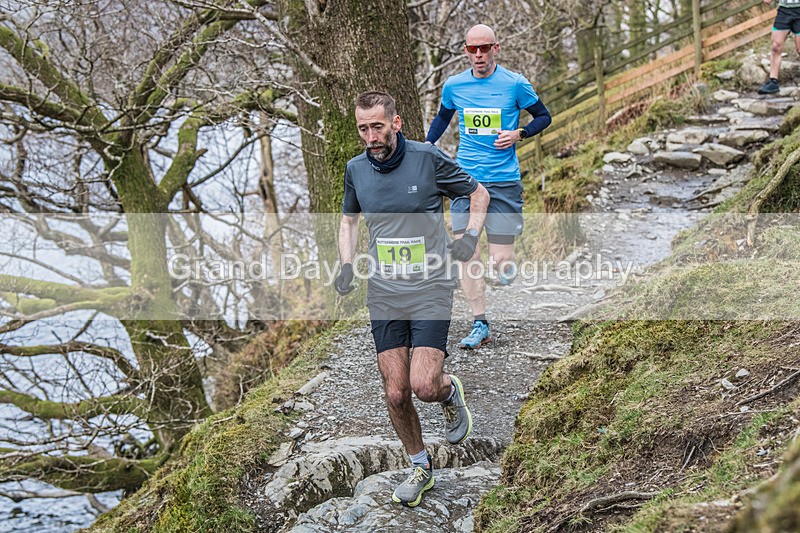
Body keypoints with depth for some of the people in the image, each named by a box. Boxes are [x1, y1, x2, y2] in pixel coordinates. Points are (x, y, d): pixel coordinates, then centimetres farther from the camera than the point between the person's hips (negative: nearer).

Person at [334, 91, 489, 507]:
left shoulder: (428, 158, -8)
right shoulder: (356, 169, 4)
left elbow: (478, 193, 7)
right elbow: (349, 218, 23)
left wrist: (470, 237, -7)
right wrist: (347, 264, 9)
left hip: (430, 289, -4)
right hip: (383, 294, 4)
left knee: (424, 387, -15)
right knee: (396, 394, 2)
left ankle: (449, 391, 22)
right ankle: (420, 467, 24)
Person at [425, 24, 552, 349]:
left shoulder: (515, 84, -3)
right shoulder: (453, 86, 5)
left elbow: (543, 116, 8)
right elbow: (442, 117, 26)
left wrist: (518, 134, -9)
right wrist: (426, 146, 12)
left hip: (503, 182, -2)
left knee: (501, 264, -5)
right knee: (465, 254, -5)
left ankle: (506, 265, 33)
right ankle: (479, 325, 7)